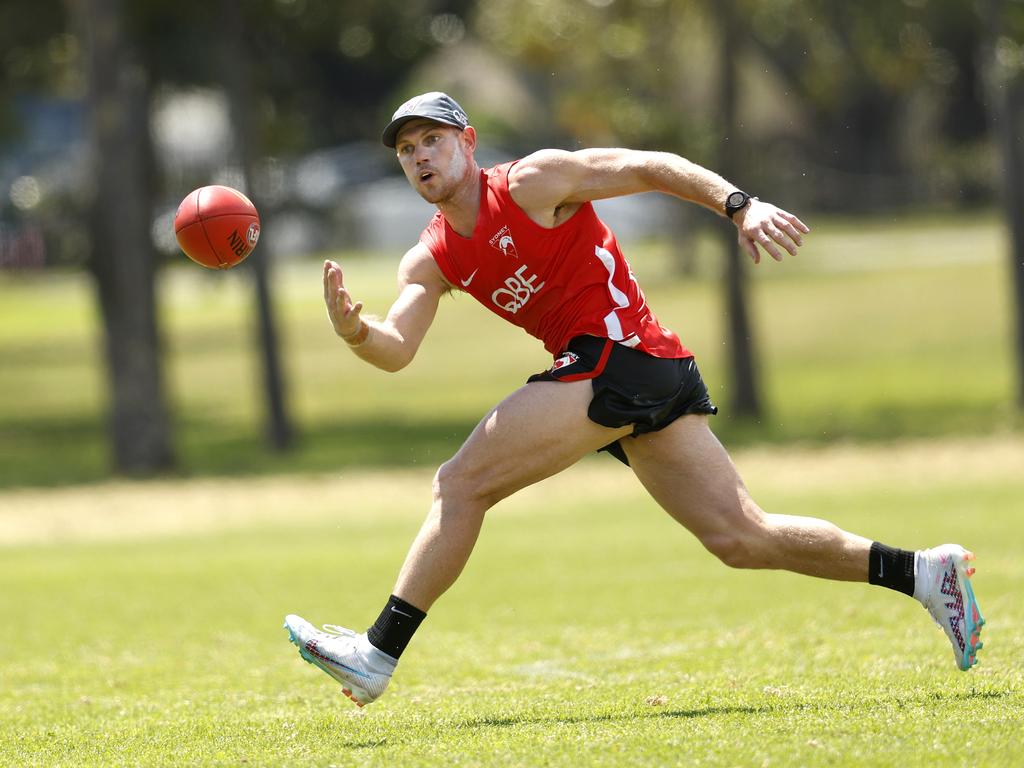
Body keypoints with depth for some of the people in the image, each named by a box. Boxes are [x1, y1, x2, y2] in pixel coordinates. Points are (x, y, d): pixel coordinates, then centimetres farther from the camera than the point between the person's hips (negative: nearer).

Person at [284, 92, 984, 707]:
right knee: (742, 538, 6)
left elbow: (650, 167, -7)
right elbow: (396, 350, 7)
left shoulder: (532, 182, -3)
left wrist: (740, 204, -20)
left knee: (461, 486, -9)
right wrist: (355, 330, -17)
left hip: (617, 354, -9)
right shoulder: (433, 259, 17)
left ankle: (377, 657, -6)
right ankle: (925, 572, 10)